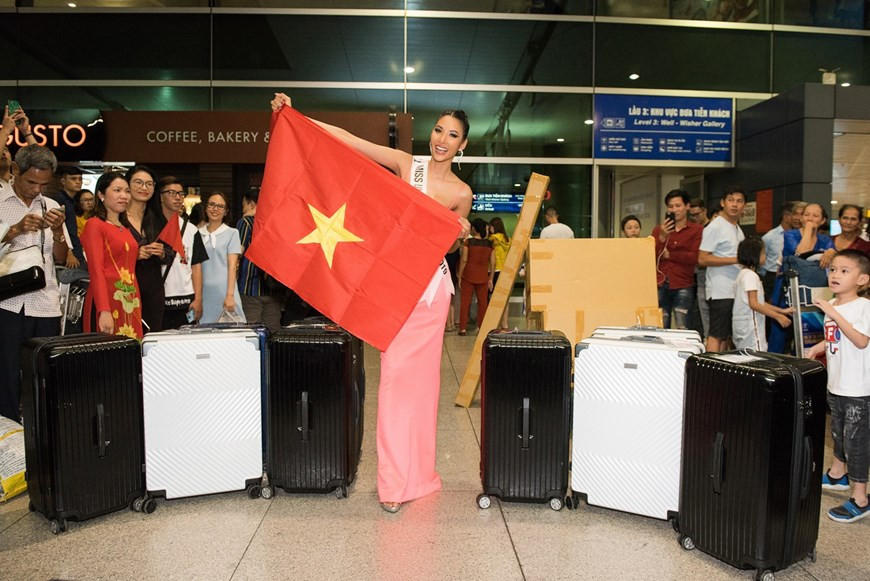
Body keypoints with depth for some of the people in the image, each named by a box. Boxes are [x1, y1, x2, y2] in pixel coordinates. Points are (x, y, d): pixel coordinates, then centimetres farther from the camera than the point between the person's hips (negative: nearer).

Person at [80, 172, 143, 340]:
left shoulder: (125, 228, 18)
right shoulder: (95, 224, -3)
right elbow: (95, 270, -13)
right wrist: (104, 310, -22)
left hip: (130, 301, 7)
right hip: (107, 300, -7)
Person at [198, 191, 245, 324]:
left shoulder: (231, 233, 5)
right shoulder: (198, 234, 12)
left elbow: (232, 266, -2)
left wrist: (230, 296, -10)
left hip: (224, 292, -2)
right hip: (203, 294, 2)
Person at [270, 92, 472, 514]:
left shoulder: (461, 193, 5)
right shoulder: (405, 164, 4)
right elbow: (346, 139, -1)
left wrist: (460, 234, -4)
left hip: (433, 286, 1)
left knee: (422, 375, 6)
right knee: (394, 372, -3)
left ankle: (419, 471, 21)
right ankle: (396, 479, 7)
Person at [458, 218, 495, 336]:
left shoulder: (468, 242, -6)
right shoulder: (489, 244, 2)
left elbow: (464, 260, -9)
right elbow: (493, 263, 2)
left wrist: (459, 276, -3)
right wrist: (490, 279, 9)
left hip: (468, 275, -2)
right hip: (483, 276, 2)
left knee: (465, 301, 5)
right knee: (482, 302, 9)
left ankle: (463, 328, 4)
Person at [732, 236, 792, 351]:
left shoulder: (743, 274, 16)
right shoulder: (750, 275, -13)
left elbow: (758, 302, 19)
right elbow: (754, 304, -19)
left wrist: (782, 311, 18)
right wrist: (778, 316, -17)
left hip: (741, 326, 10)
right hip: (750, 327, -10)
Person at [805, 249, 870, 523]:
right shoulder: (832, 305, 6)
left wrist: (833, 314, -32)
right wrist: (816, 348, 5)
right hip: (835, 383, 8)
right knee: (838, 432, 24)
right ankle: (837, 474, 44)